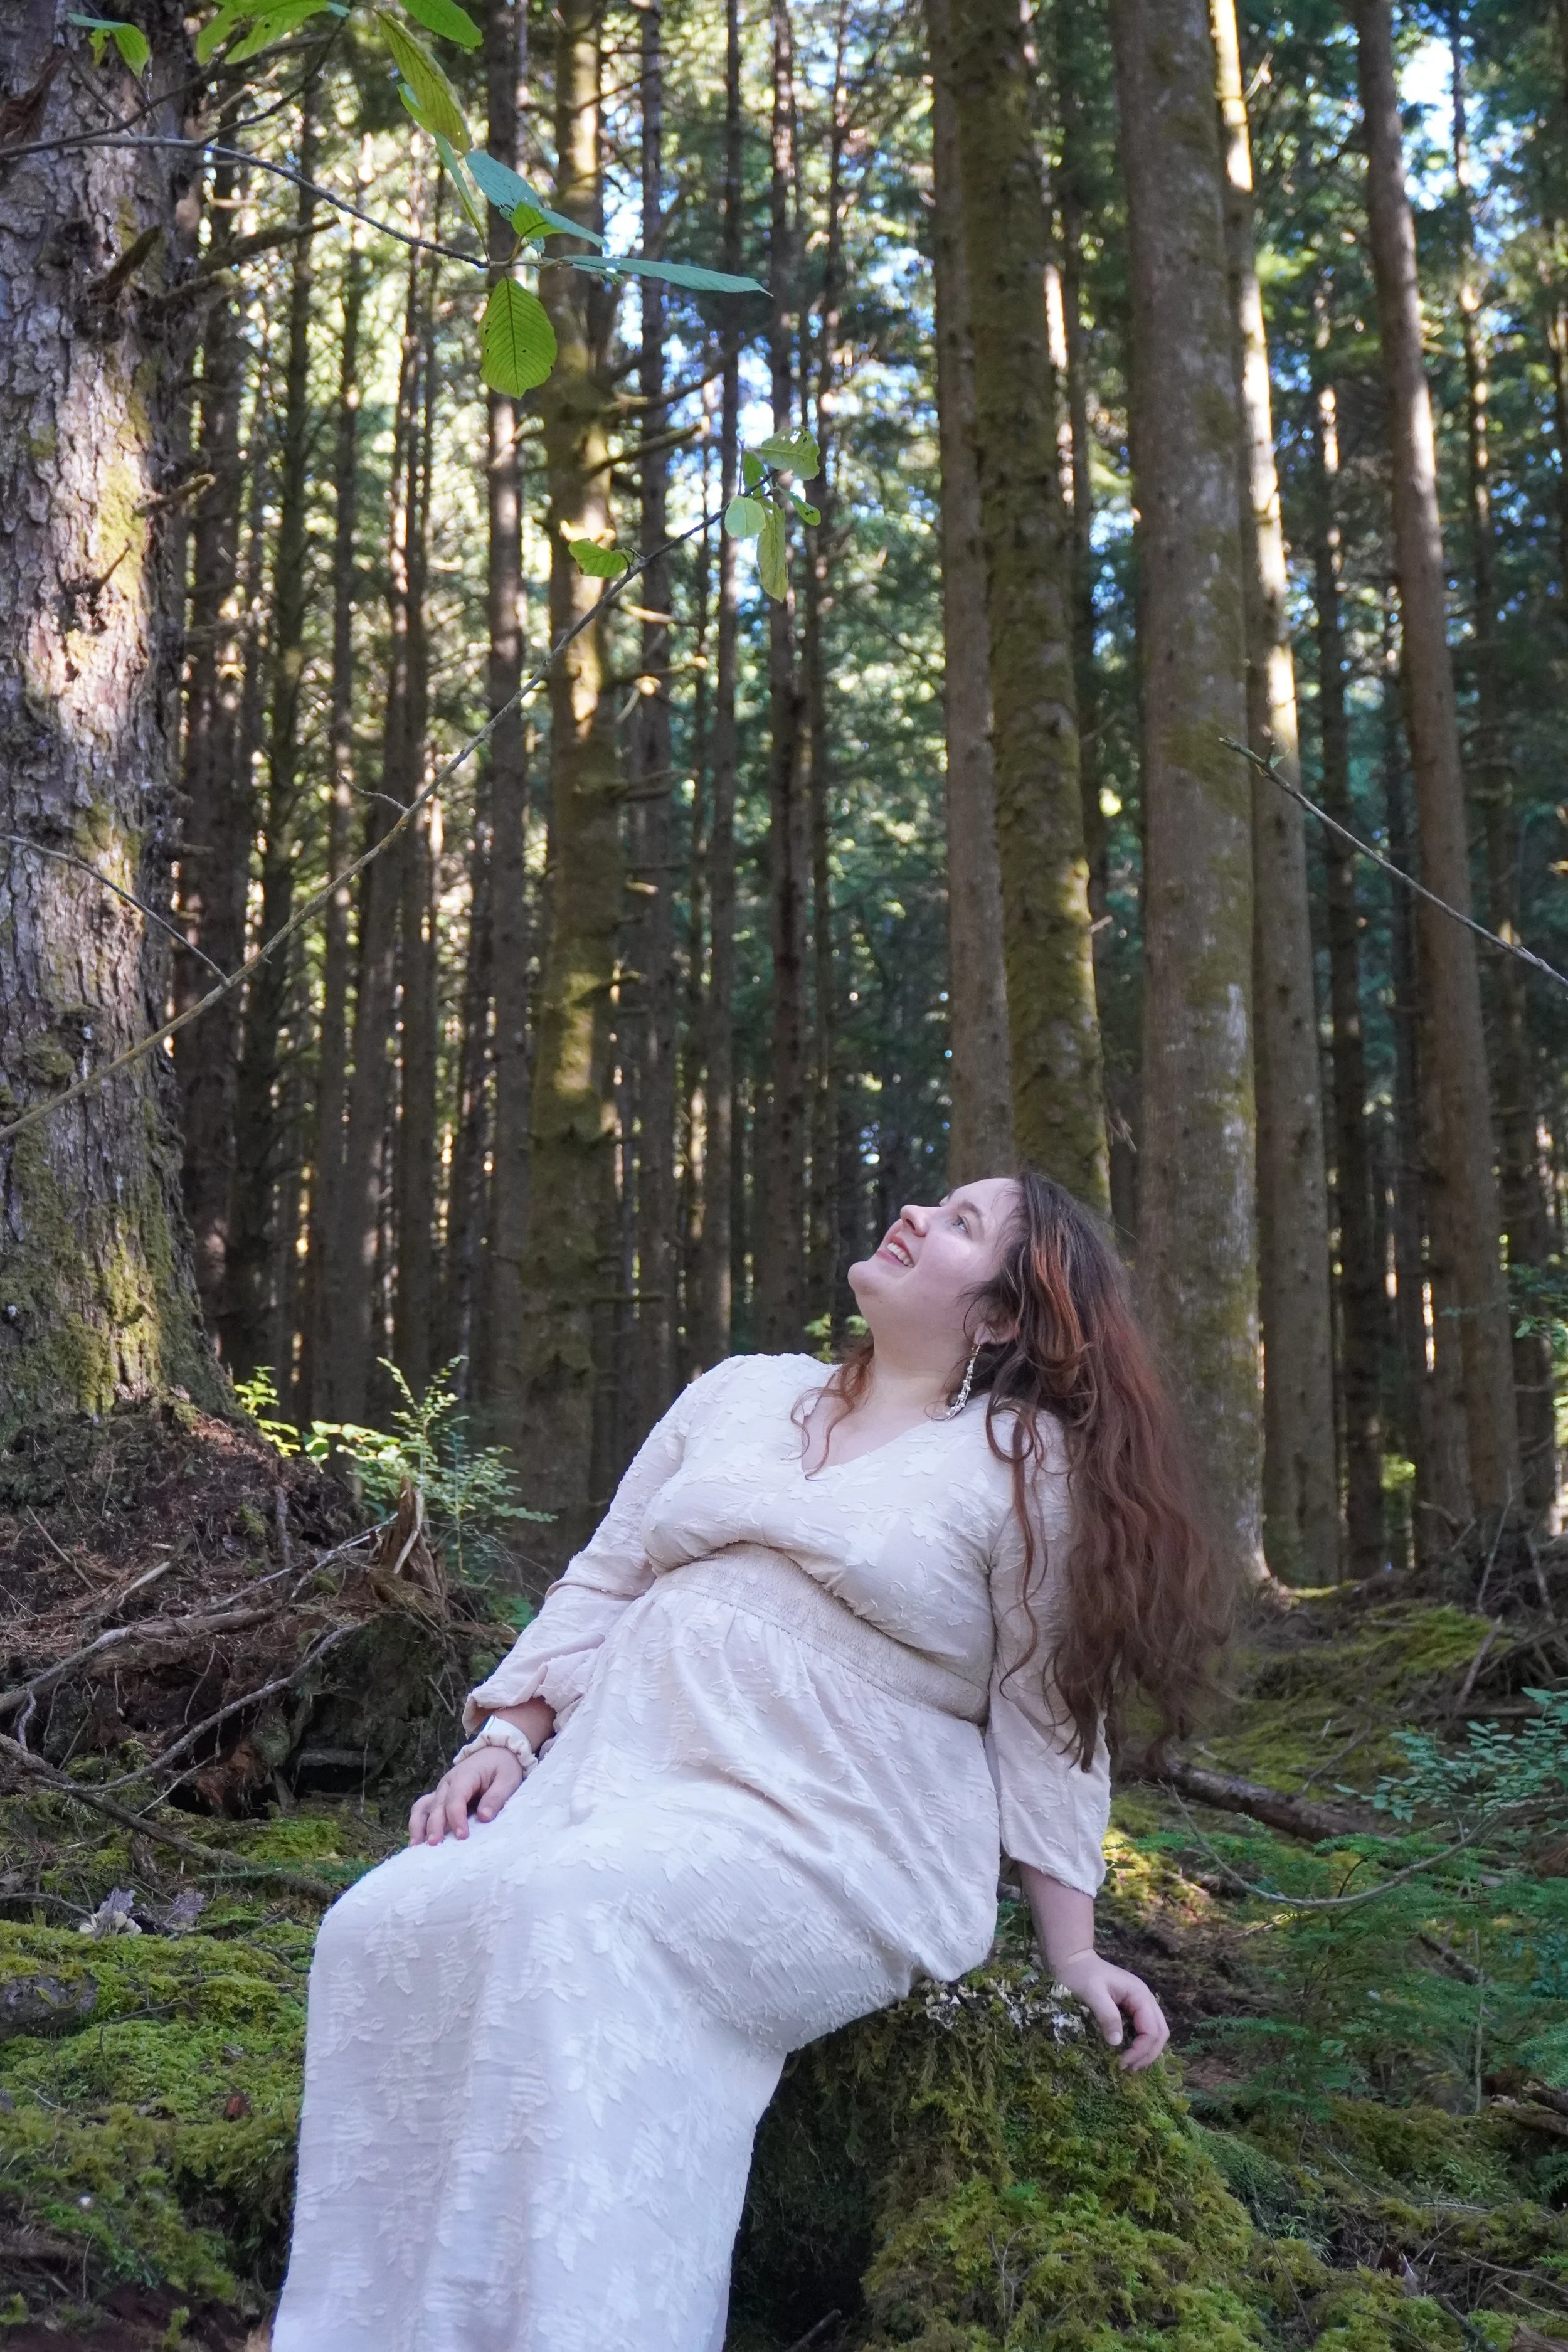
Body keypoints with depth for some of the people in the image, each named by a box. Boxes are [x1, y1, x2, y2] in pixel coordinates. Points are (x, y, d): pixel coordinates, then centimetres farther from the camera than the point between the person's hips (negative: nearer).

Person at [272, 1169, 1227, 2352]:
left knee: (572, 1921, -34)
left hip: (832, 1845, -5)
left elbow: (1046, 1723, 5)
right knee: (391, 1926, -24)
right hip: (622, 1780, 5)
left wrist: (1073, 1953, 3)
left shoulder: (1028, 1464, 4)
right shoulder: (742, 1391, 18)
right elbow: (603, 1584, 19)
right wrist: (511, 1732, 6)